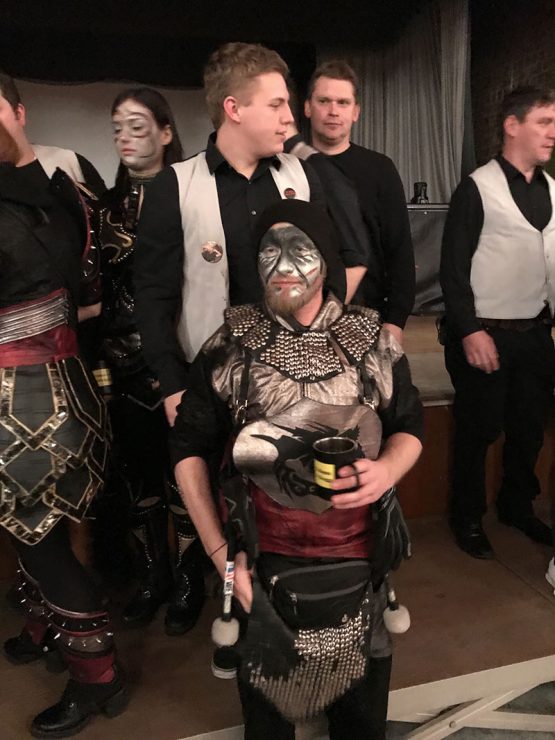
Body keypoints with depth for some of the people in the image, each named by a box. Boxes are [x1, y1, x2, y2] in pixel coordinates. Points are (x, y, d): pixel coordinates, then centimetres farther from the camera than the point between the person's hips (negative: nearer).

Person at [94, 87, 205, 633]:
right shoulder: (107, 205, 10)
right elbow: (96, 287, 10)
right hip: (123, 360, 4)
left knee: (180, 470, 4)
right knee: (136, 471, 12)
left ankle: (188, 580, 26)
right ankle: (152, 575, 32)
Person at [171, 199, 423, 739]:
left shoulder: (372, 340, -4)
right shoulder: (230, 346, -7)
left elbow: (409, 428, 6)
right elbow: (189, 446, -1)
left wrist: (386, 470, -17)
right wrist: (218, 550, -6)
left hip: (357, 557, 1)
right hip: (263, 558, 0)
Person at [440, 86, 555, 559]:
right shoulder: (478, 188, -8)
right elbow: (454, 268, -11)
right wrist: (469, 332, -15)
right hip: (486, 336, -6)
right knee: (478, 431, 6)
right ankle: (468, 519, 26)